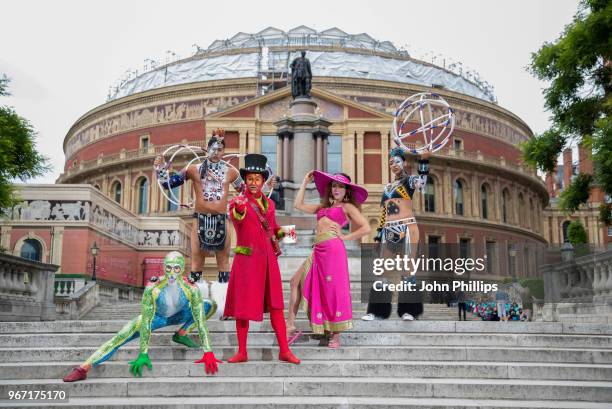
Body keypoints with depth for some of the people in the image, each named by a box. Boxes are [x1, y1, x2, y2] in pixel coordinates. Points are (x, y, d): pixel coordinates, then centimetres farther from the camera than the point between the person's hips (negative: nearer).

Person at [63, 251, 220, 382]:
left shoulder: (191, 289, -32)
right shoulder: (152, 289, -35)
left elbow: (200, 321, -30)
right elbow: (146, 322, -31)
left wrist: (208, 352, -34)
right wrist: (143, 354, -32)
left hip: (178, 316, 2)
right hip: (155, 317, -2)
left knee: (211, 305, -16)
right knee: (120, 338, -21)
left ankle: (181, 334, -5)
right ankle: (83, 369, -21)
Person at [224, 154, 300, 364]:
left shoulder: (269, 203, 12)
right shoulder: (237, 202, -4)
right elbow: (236, 219, -29)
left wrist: (283, 233, 2)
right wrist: (239, 209, -52)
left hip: (268, 259, 4)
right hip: (246, 259, -4)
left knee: (275, 305, 3)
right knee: (243, 306, 3)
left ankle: (284, 351, 9)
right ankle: (242, 352, 14)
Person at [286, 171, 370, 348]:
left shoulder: (348, 207, 5)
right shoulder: (323, 206, 22)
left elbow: (366, 228, -4)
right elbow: (298, 205, 24)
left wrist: (345, 237, -2)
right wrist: (305, 182, 25)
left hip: (334, 250, -7)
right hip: (318, 251, 7)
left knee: (334, 291, -3)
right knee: (296, 281, 3)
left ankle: (336, 336, 8)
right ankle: (291, 326, 7)